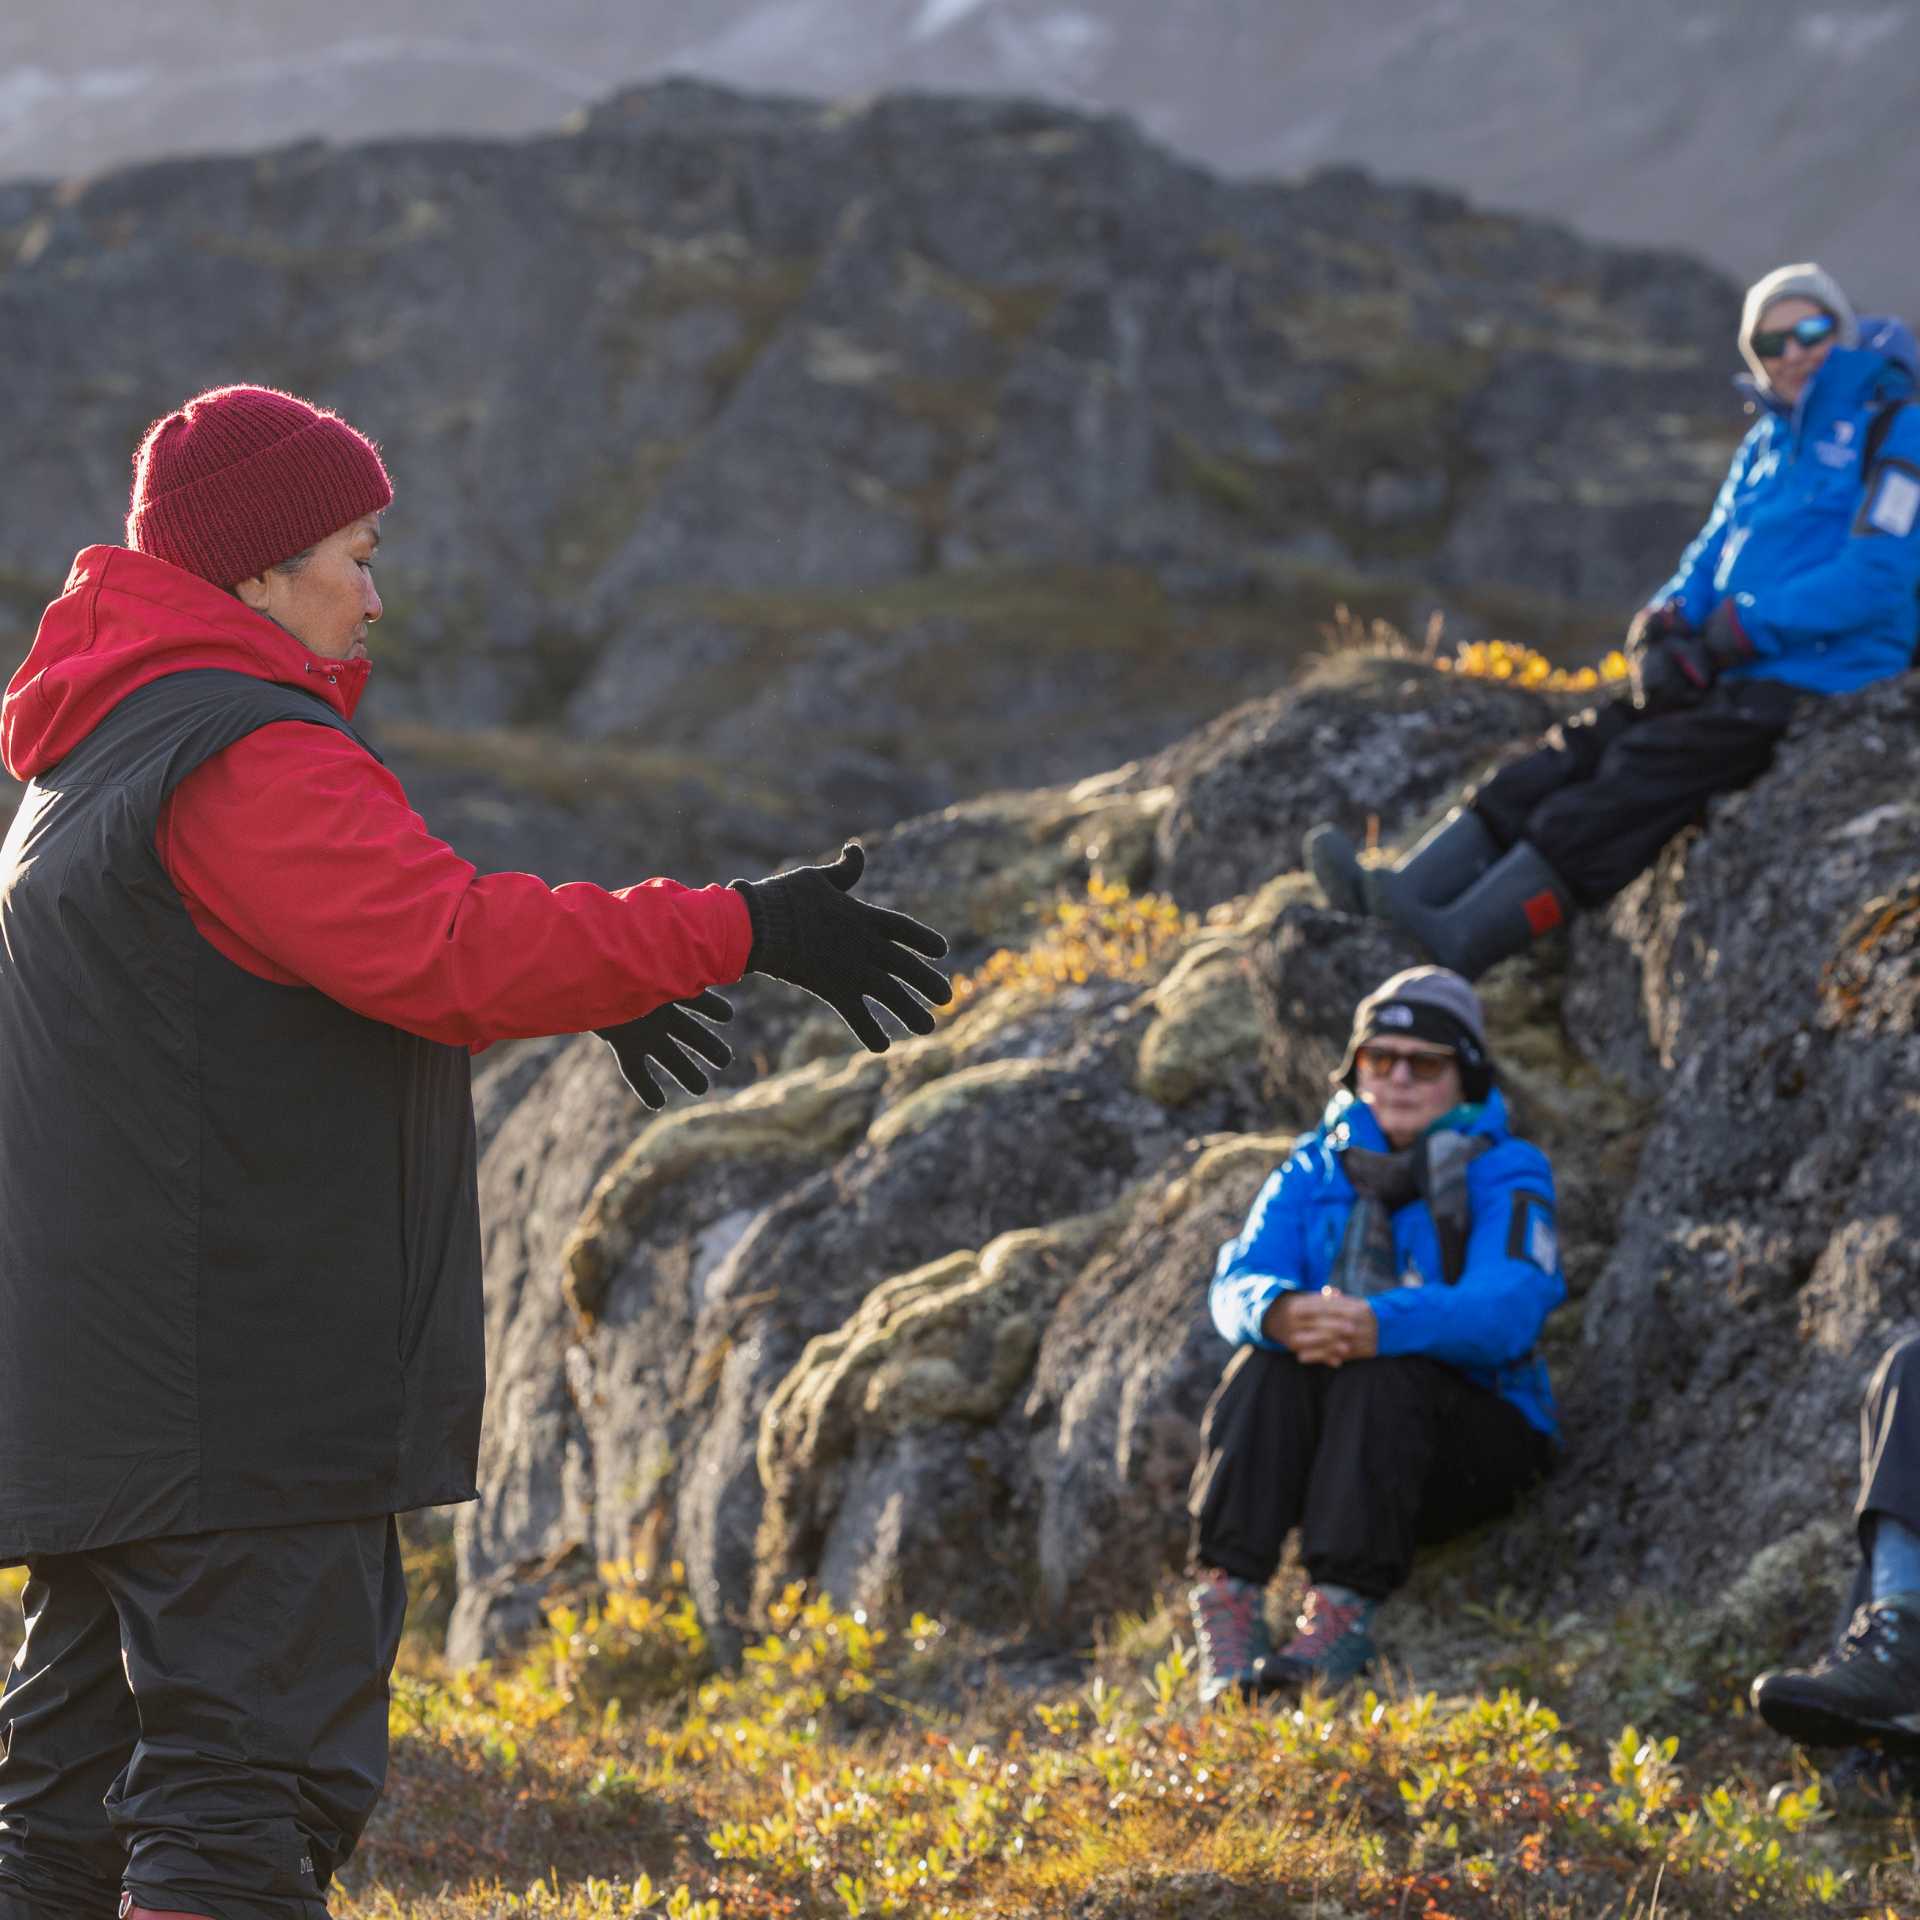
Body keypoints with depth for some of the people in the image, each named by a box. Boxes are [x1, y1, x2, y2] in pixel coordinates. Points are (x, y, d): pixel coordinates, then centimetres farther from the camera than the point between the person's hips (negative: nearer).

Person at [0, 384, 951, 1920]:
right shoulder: (243, 757, -15)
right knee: (250, 1793, -12)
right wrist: (738, 932, -21)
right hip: (238, 1400, -10)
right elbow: (443, 951, -25)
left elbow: (352, 950, 27)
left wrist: (582, 984, 22)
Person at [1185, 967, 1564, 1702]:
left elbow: (1509, 1307, -21)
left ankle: (1342, 1609, -47)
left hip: (1475, 1439, -3)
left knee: (1381, 1372, -34)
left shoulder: (1505, 1175, -1)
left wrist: (1378, 1325, -41)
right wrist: (1280, 1311, -32)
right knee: (1267, 1363, -27)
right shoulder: (1315, 1169, 12)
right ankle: (1227, 1600, -40)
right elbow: (1238, 1281, -4)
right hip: (1328, 1447, 3)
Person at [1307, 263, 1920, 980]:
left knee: (1637, 776, -24)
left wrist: (1731, 636, -18)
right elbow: (1712, 555, 21)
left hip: (1815, 685, -8)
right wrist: (1665, 620, -3)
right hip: (1735, 678, 8)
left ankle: (1454, 945, -37)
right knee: (1575, 753, -9)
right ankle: (1396, 895, -20)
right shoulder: (1768, 441, 20)